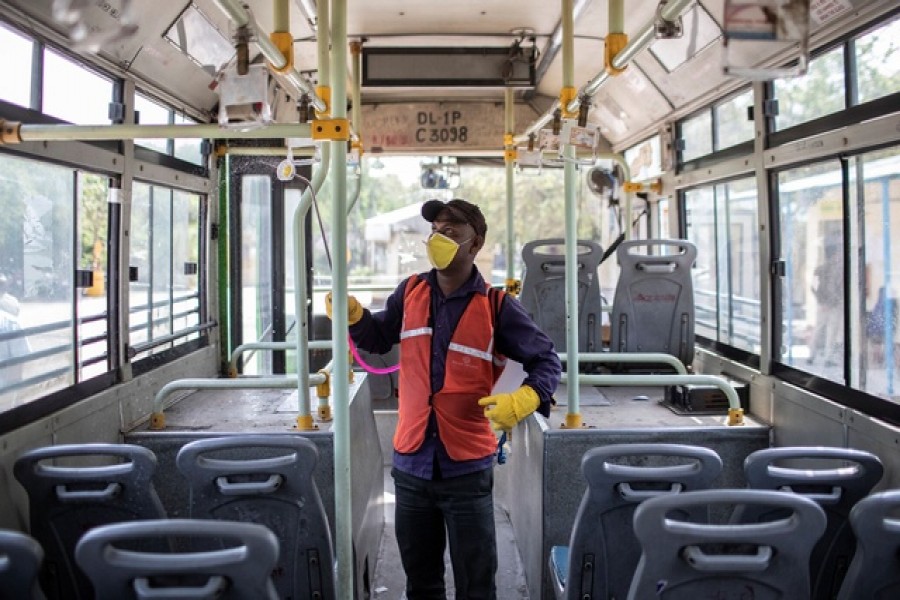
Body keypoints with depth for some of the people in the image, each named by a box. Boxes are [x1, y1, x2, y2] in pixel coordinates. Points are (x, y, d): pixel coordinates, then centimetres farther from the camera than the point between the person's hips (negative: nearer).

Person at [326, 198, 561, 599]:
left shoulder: (496, 306, -9)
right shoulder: (411, 292, 3)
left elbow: (547, 362, -3)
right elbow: (380, 339, 17)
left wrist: (522, 401, -22)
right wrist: (353, 315, -3)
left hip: (467, 469, -4)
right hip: (411, 465, 4)